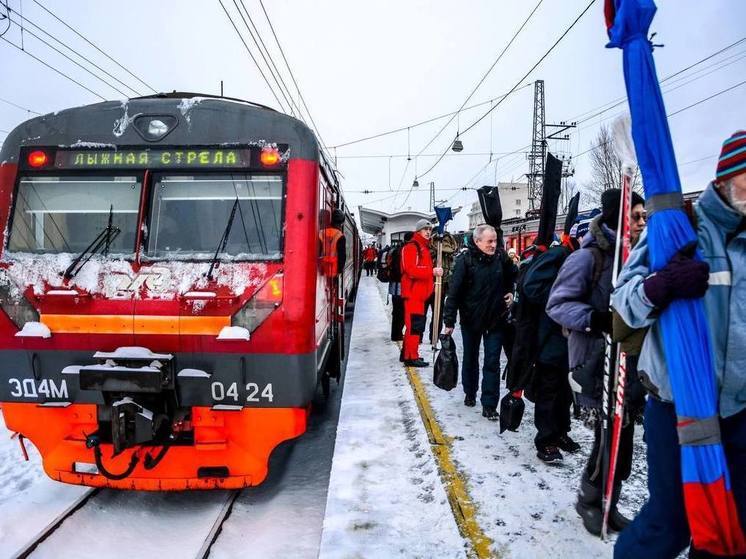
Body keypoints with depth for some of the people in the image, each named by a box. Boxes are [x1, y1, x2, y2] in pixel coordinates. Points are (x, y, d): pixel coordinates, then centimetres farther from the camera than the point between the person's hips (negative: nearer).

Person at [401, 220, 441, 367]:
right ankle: (412, 357, -5)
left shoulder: (425, 247, 21)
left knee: (414, 324, 15)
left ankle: (407, 354, 24)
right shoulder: (411, 247, -11)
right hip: (412, 293, -10)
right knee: (415, 324, -9)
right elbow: (411, 270, -22)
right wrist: (432, 271, -22)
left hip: (420, 293, 10)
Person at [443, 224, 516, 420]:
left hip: (496, 319, 2)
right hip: (470, 320, -1)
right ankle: (470, 393, 39)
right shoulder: (465, 260, -16)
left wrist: (511, 292, 2)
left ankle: (489, 405, 9)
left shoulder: (502, 257, -5)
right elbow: (454, 292, -16)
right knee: (470, 359, 17)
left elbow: (512, 277, 18)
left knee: (492, 363, 2)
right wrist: (449, 321, -16)